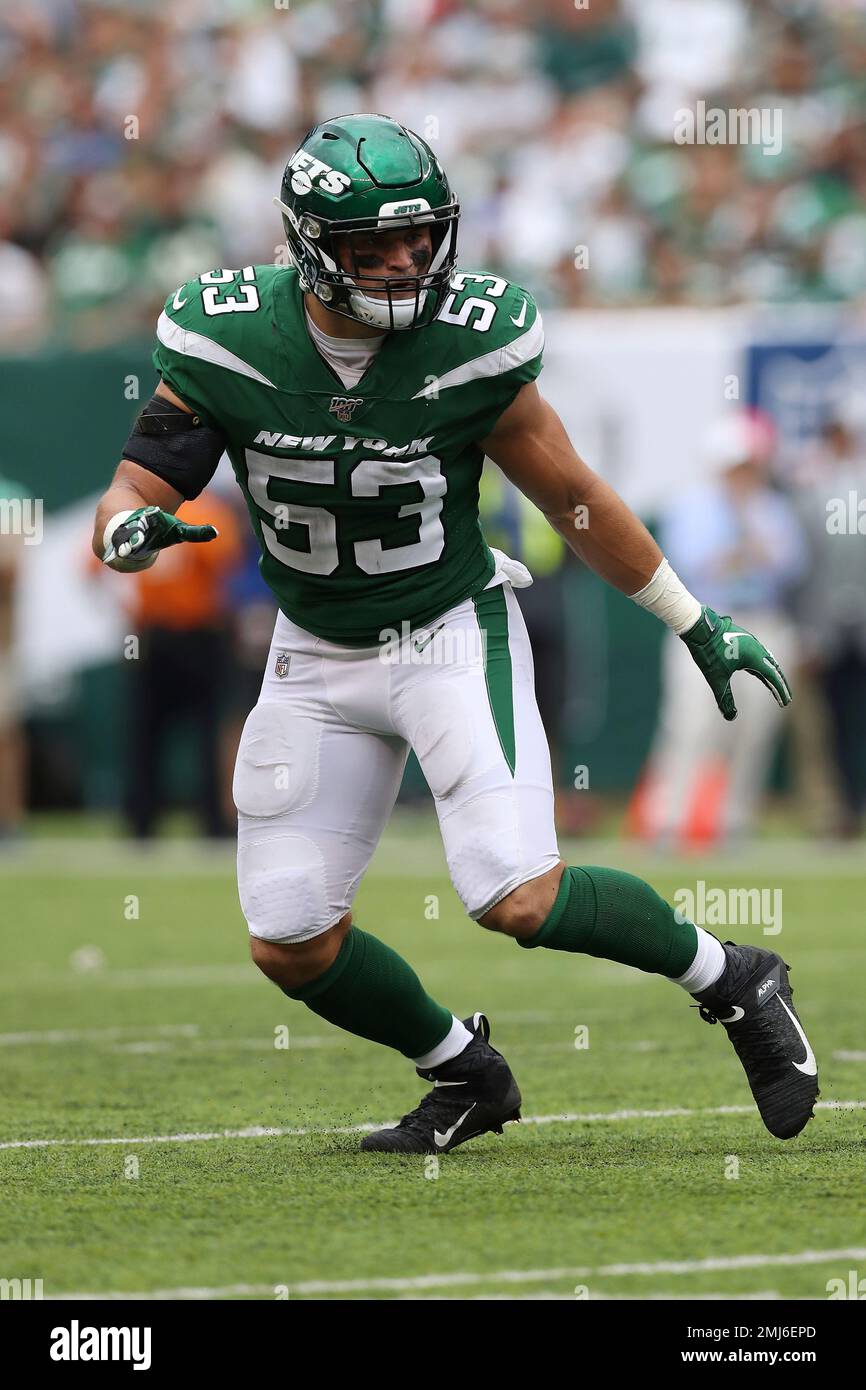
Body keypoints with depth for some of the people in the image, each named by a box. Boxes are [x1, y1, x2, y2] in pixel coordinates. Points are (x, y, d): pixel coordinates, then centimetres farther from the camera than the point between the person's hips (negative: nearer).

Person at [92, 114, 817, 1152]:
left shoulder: (468, 346, -18)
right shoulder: (230, 344, -15)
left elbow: (571, 498, -4)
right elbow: (132, 497, -10)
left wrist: (697, 625, 4)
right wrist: (131, 528, -36)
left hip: (452, 635, -3)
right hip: (318, 658, 3)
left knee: (520, 899, -21)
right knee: (291, 945, 1)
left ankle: (733, 982, 4)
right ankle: (466, 1076, 27)